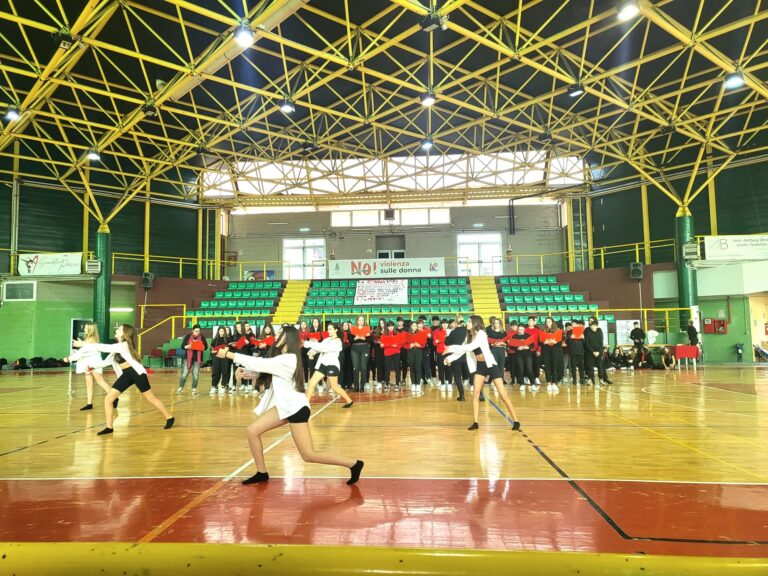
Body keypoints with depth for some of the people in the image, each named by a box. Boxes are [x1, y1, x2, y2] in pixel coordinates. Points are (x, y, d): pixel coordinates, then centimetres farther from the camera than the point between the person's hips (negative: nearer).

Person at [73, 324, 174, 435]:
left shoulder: (123, 345, -16)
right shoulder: (117, 348, 14)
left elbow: (103, 347, -21)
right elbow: (107, 361, 13)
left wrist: (83, 344, -17)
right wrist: (93, 366, -1)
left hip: (137, 373, -8)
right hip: (126, 375, 8)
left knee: (151, 399, 1)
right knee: (108, 398, -3)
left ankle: (169, 418, 16)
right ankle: (109, 427, 6)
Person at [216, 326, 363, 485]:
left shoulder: (287, 359, -21)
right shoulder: (281, 357, 10)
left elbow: (259, 363, -23)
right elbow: (261, 366, 10)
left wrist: (228, 354, -16)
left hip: (296, 408, -9)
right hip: (285, 405, 10)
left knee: (309, 455, -7)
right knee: (253, 431, 3)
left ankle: (354, 464, 2)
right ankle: (261, 473, 17)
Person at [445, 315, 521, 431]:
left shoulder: (481, 334, -18)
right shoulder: (469, 336, 5)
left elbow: (470, 347, -30)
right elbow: (462, 350, 4)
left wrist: (452, 348, -26)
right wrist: (450, 358, -8)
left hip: (490, 365, -7)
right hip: (479, 366, 7)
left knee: (503, 395, -5)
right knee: (475, 393, -4)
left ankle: (516, 421, 5)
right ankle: (475, 423, 2)